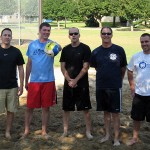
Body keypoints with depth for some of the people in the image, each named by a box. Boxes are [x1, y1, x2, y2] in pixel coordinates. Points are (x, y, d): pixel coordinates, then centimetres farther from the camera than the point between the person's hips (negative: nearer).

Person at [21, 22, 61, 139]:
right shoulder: (32, 45, 4)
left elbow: (59, 48, -30)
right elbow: (29, 63, 10)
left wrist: (58, 48, -55)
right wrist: (26, 80, 10)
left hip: (48, 81, -1)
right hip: (34, 81, 1)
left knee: (46, 107, 8)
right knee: (30, 107, 6)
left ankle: (44, 131, 21)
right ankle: (27, 130, 20)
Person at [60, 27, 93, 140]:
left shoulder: (85, 48, -4)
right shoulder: (65, 49, 7)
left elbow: (85, 67, -9)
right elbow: (62, 67, 5)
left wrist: (75, 80, -12)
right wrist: (69, 80, -9)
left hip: (82, 83, -3)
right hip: (68, 83, 4)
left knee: (85, 108, 1)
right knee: (66, 108, 8)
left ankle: (88, 131, 10)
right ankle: (65, 130, 18)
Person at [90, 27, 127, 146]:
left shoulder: (119, 50, -6)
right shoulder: (96, 52, 2)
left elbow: (123, 68, 5)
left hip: (115, 87, -3)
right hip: (101, 87, 3)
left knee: (115, 113, 2)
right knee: (106, 112, 15)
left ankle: (116, 138, 13)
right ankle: (107, 135, 28)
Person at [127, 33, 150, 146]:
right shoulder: (136, 57, 0)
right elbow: (130, 72, 11)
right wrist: (132, 86, 6)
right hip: (138, 93, 3)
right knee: (137, 117, 15)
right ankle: (135, 137, 33)